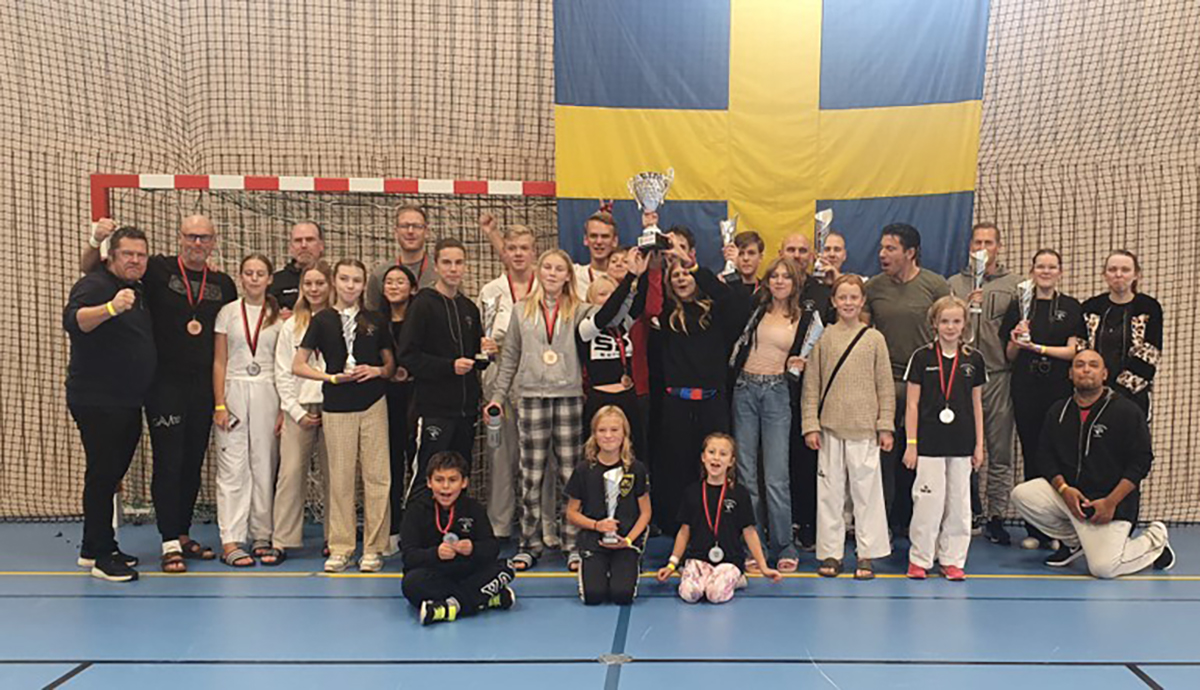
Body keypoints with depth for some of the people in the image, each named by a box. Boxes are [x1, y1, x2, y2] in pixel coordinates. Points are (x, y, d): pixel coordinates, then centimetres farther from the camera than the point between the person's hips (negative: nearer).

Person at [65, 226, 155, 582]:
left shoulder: (138, 290, 16)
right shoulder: (94, 285, -11)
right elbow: (73, 321, -31)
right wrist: (111, 308, -47)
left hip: (128, 403, 9)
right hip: (96, 402, -9)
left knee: (110, 475, 14)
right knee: (102, 474, -6)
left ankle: (93, 548, 25)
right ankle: (101, 556, 1)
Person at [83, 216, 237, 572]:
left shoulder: (222, 284, 8)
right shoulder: (158, 270, -3)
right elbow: (89, 268, 0)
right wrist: (96, 240, -20)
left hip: (202, 386, 4)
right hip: (164, 383, -4)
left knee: (193, 463, 12)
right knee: (168, 463, -3)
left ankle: (183, 534, 24)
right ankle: (170, 543, 4)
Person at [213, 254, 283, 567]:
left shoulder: (279, 315, 7)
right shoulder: (228, 312, 6)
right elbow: (219, 362, 4)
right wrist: (220, 404, -4)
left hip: (267, 393, 1)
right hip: (234, 390, -1)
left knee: (265, 467, 3)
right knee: (233, 468, -3)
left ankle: (262, 538, 11)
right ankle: (230, 542, -1)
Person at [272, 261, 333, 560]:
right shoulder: (290, 327, 10)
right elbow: (283, 375, 7)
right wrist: (297, 412, -2)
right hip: (299, 410, 1)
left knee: (333, 476, 3)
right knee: (290, 474, -2)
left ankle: (334, 538, 14)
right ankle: (282, 541, 4)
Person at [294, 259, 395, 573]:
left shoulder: (375, 321, 8)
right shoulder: (323, 320, 4)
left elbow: (391, 365, 14)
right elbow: (298, 366, 3)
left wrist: (376, 371, -7)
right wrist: (332, 377, -8)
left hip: (373, 404, 1)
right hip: (336, 406, -1)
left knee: (376, 476, 0)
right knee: (340, 478, 4)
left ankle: (373, 548, 9)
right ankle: (340, 548, 14)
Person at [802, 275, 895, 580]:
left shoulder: (874, 338, 3)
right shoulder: (823, 337, 4)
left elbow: (885, 386, 4)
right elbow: (811, 385, 4)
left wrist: (886, 427, 0)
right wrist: (810, 424, -1)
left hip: (864, 429, -1)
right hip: (830, 428, 1)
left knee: (867, 489, 2)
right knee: (829, 491, 6)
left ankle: (867, 554, 12)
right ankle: (830, 553, 16)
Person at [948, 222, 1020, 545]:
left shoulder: (1014, 285, 10)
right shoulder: (954, 284, 11)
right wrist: (967, 306, -9)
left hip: (999, 376, 0)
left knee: (1000, 452, 3)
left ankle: (996, 517, 11)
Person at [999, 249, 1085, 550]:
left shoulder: (1072, 308, 6)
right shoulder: (1018, 306, 9)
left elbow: (1073, 350, -3)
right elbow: (1010, 355, 10)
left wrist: (1036, 347, -13)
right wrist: (1017, 340, -10)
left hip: (1060, 390, -1)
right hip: (1026, 390, 2)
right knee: (1031, 455, 4)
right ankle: (1034, 529, 11)